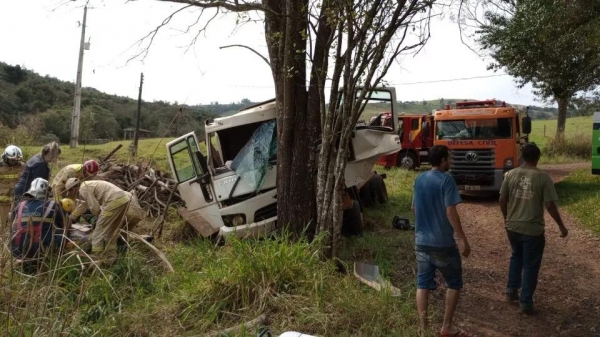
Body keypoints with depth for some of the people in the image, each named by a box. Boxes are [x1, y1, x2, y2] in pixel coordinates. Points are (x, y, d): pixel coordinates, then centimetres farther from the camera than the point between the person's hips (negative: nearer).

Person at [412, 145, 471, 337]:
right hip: (443, 243, -6)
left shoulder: (419, 179, 7)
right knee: (454, 283, 11)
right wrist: (463, 239, -15)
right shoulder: (446, 180, -14)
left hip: (421, 241, 6)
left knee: (423, 284, 10)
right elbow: (451, 212, -19)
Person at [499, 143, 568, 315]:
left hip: (512, 227, 4)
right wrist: (561, 225, 1)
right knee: (530, 265, 8)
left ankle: (511, 290, 29)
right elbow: (550, 205, -12)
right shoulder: (543, 178, -12)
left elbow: (502, 200, 3)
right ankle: (525, 303, 14)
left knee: (516, 257, 27)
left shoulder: (510, 174, -1)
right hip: (533, 229, -4)